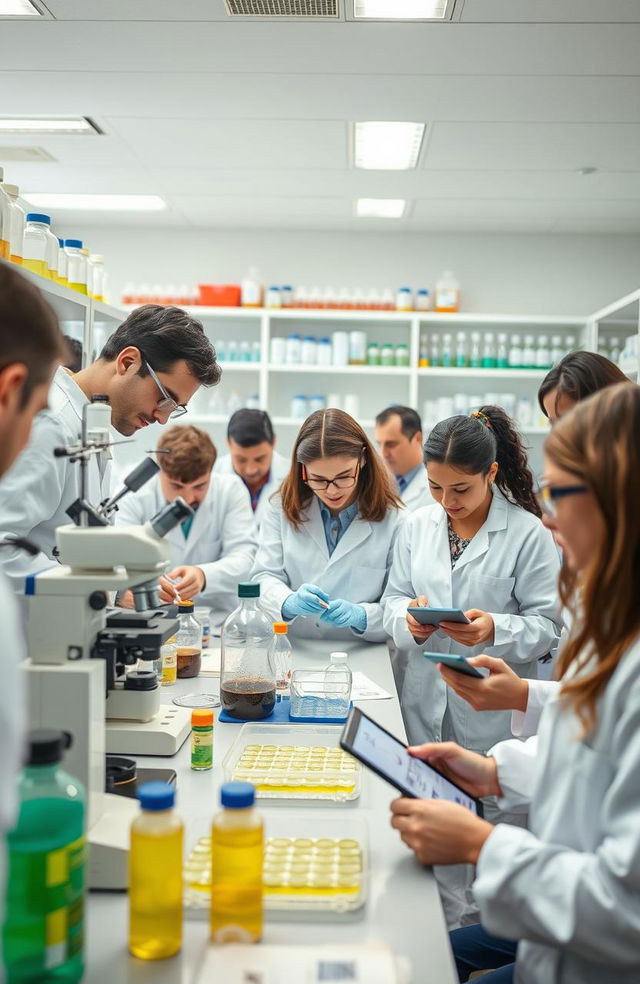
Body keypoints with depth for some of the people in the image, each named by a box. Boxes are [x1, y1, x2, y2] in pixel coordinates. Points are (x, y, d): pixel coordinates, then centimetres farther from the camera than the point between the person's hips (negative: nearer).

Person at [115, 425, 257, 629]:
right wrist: (125, 590, -40)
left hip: (218, 623, -1)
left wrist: (203, 576, -32)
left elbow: (244, 557, -9)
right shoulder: (135, 498, -3)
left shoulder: (230, 489, 0)